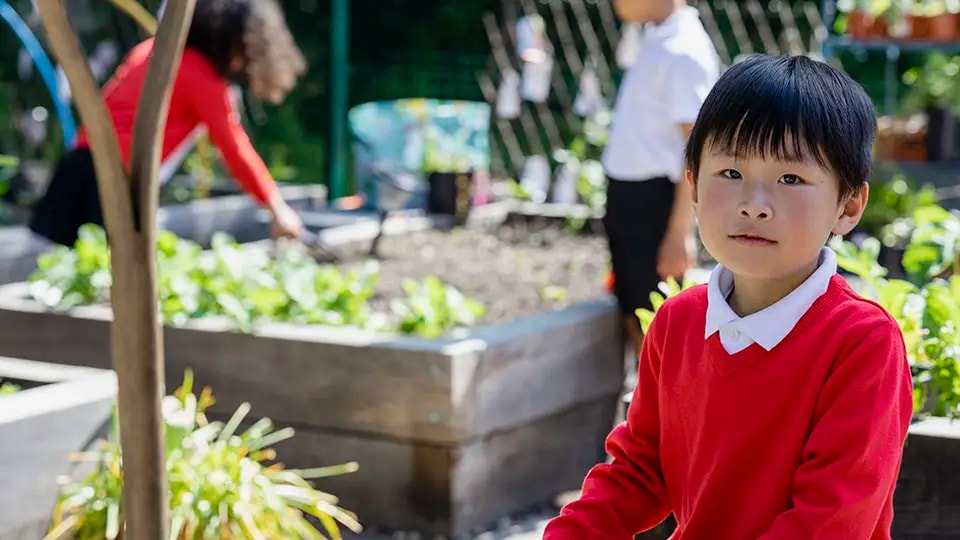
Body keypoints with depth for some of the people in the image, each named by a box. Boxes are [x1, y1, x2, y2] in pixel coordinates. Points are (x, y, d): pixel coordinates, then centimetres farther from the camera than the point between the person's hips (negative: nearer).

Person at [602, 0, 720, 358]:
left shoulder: (683, 51, -18)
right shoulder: (657, 38, 9)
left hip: (653, 198, -9)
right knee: (633, 316, 16)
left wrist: (681, 232, -22)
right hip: (627, 194, 9)